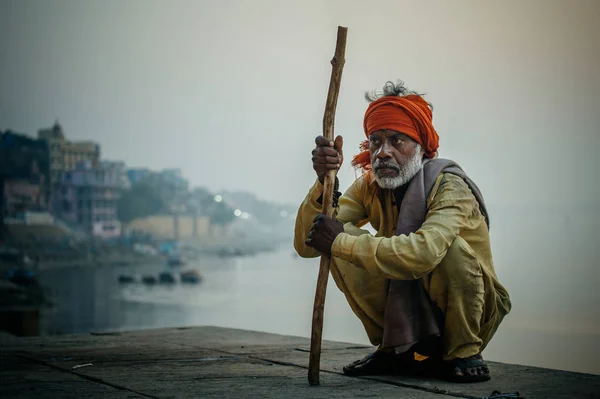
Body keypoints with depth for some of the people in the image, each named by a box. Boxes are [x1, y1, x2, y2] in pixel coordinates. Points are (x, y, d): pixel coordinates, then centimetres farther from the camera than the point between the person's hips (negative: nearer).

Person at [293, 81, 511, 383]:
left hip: (471, 309, -4)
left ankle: (463, 352, -11)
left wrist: (340, 242, -37)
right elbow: (306, 245, -16)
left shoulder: (449, 186, -23)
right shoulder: (368, 187, -7)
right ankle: (397, 350, 0)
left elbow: (424, 253, -44)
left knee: (450, 247, -34)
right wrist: (324, 181, -32)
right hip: (406, 304, 5)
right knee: (345, 245, -16)